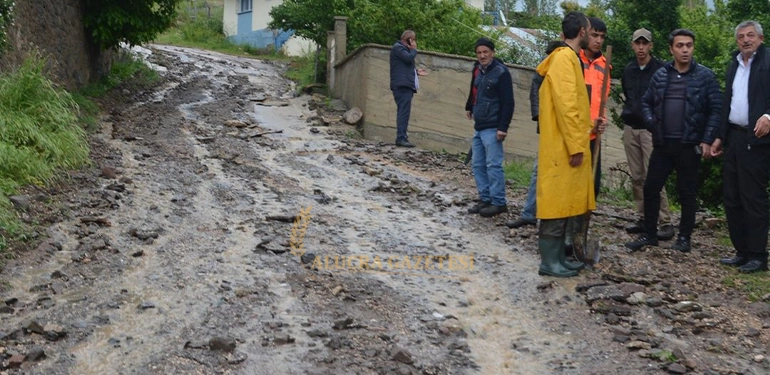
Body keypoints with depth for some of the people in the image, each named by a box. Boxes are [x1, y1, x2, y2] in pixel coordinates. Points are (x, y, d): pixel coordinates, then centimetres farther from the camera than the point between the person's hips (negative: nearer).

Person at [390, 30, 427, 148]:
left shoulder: (403, 49, 28)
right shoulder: (398, 47, -4)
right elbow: (409, 58, -19)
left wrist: (416, 71, 21)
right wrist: (414, 49, -2)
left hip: (406, 85, 11)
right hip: (402, 85, -11)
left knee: (403, 112, 8)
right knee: (404, 111, -17)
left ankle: (401, 136, 9)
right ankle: (401, 138, -22)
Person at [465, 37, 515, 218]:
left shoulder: (501, 72, -11)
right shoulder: (478, 70, 12)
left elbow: (508, 102, -15)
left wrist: (503, 127, -20)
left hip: (492, 128, -8)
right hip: (479, 127, 8)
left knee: (493, 165, -8)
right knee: (478, 165, 9)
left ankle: (498, 202, -2)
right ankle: (485, 199, 16)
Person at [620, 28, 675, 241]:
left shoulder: (660, 69, -6)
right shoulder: (628, 70, 12)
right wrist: (628, 112, 14)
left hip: (651, 129, -6)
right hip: (630, 128, 6)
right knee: (636, 177, 6)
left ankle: (665, 222, -7)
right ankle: (644, 218, 14)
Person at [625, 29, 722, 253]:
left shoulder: (705, 76, -3)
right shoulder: (660, 75, 7)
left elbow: (716, 110, -5)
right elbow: (646, 102, 17)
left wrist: (708, 140, -11)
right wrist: (651, 122, -1)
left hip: (690, 145, -3)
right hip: (662, 144, 4)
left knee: (687, 192, 5)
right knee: (651, 188, 4)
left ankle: (684, 237, 17)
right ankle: (649, 234, 16)